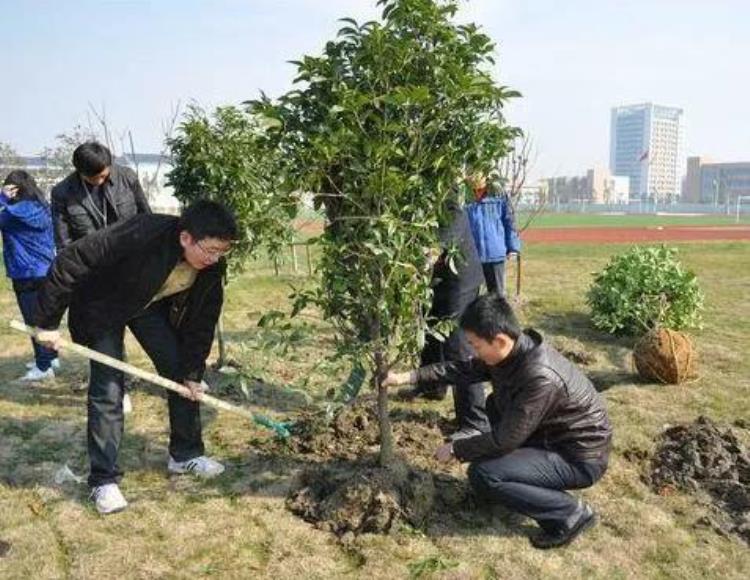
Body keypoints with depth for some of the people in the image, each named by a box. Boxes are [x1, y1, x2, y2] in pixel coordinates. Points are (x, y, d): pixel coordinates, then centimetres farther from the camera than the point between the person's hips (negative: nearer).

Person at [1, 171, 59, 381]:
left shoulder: (20, 210, -18)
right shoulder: (41, 207, 8)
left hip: (28, 274, -9)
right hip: (45, 271, 9)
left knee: (34, 320, -2)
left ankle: (43, 367, 4)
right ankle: (51, 357, 31)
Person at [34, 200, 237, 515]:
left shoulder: (212, 267, -22)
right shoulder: (141, 235, -40)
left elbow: (202, 319, -9)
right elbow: (69, 263, -33)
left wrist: (192, 373, -10)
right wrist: (48, 322, -26)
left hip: (153, 306, 5)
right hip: (103, 308, -5)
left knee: (181, 372, 1)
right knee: (108, 390, -9)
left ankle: (185, 454, 19)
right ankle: (103, 480, 4)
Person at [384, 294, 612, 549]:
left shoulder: (540, 377, -34)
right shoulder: (512, 350, -8)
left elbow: (504, 439, -26)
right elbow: (464, 369, 4)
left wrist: (455, 450, -12)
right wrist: (407, 377, -1)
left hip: (580, 457, -9)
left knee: (482, 475, -18)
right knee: (496, 403, 15)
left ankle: (570, 513, -5)